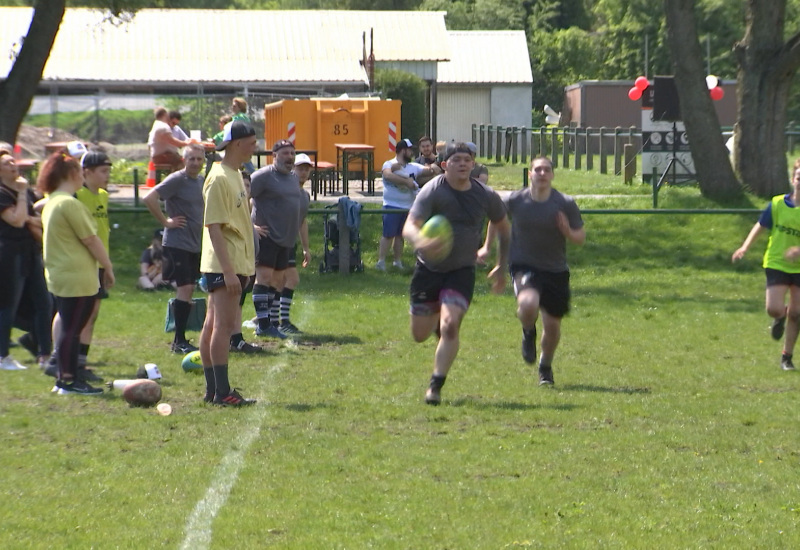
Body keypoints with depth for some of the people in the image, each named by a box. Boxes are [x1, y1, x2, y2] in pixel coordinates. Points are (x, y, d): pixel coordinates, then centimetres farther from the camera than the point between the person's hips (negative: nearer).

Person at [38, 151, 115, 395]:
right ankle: (69, 380, -4)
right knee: (72, 328, -6)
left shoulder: (51, 203, 14)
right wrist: (108, 266, -5)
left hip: (59, 274, 10)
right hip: (78, 276, -10)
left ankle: (64, 378, 17)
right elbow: (90, 239, -15)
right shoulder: (70, 204, -17)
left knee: (68, 327, 14)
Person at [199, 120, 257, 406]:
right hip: (223, 264, -10)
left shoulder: (236, 175, 14)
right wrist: (228, 271, -23)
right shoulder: (219, 179, -16)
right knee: (223, 324, -9)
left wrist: (243, 267, 21)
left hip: (235, 263, 10)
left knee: (214, 323, 11)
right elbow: (214, 226, -19)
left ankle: (213, 389, 14)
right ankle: (222, 392, -9)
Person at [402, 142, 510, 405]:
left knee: (450, 326, -20)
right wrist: (421, 242, -49)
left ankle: (436, 386, -10)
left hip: (462, 271, 0)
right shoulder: (432, 191, -15)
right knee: (419, 334, 8)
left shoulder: (486, 196, -4)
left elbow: (503, 228, 15)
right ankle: (435, 317, 46)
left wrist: (501, 267, 15)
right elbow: (409, 227, -26)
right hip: (428, 268, 0)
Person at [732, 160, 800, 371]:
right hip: (776, 264, 0)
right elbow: (760, 226, 6)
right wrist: (745, 247, -5)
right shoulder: (778, 204, -6)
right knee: (774, 309, -14)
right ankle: (780, 318, 26)